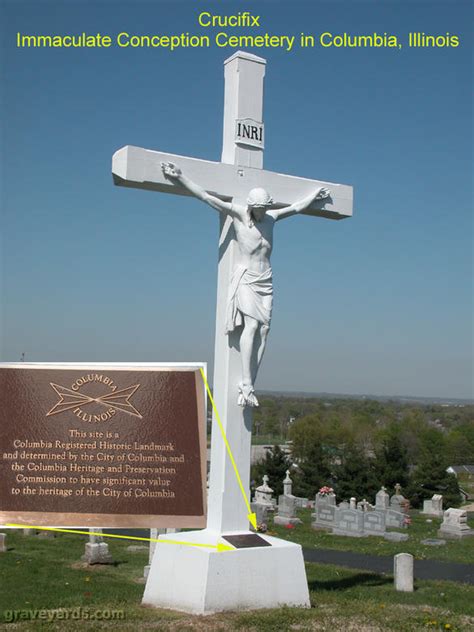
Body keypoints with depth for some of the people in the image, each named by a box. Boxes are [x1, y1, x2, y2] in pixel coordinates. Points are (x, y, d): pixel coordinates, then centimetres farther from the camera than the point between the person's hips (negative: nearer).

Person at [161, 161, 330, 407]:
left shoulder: (271, 216, 9)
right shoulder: (238, 213, -4)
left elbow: (296, 208, 28)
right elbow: (205, 196, -9)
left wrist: (316, 194, 40)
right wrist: (180, 177, -15)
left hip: (265, 281, 5)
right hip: (244, 278, -5)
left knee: (264, 330, -8)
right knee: (252, 325, -21)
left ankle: (248, 386, -10)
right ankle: (246, 384, -22)